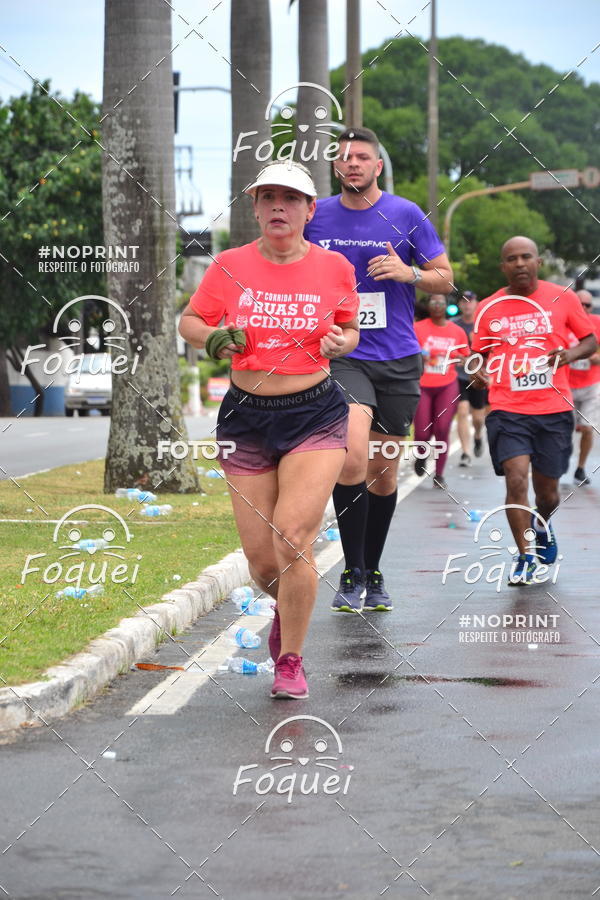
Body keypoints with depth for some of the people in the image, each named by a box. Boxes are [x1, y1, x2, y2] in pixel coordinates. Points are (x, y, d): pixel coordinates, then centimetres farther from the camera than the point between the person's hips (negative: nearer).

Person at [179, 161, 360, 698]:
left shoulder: (334, 268, -1)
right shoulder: (230, 267, 0)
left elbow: (349, 330, 15)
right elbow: (190, 321, 12)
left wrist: (342, 344, -8)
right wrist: (212, 338, -10)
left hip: (315, 416, -2)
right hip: (247, 418, 2)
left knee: (292, 540, -17)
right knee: (260, 558, 2)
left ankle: (291, 661, 2)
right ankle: (289, 609, 40)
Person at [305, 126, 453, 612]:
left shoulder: (406, 215, 1)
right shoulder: (315, 216, 4)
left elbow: (445, 278, 6)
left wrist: (408, 273, -14)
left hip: (397, 359, 1)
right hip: (341, 356, -1)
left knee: (384, 472, 9)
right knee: (354, 456, -23)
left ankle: (374, 575, 27)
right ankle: (352, 574, -12)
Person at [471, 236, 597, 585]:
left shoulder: (562, 298, 2)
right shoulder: (489, 308, 4)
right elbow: (480, 352, 16)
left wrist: (570, 354, -11)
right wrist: (479, 370, -6)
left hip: (554, 409, 0)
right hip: (507, 409, 0)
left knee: (547, 489, 9)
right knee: (516, 478, -17)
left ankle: (542, 523, 46)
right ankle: (525, 558, -3)